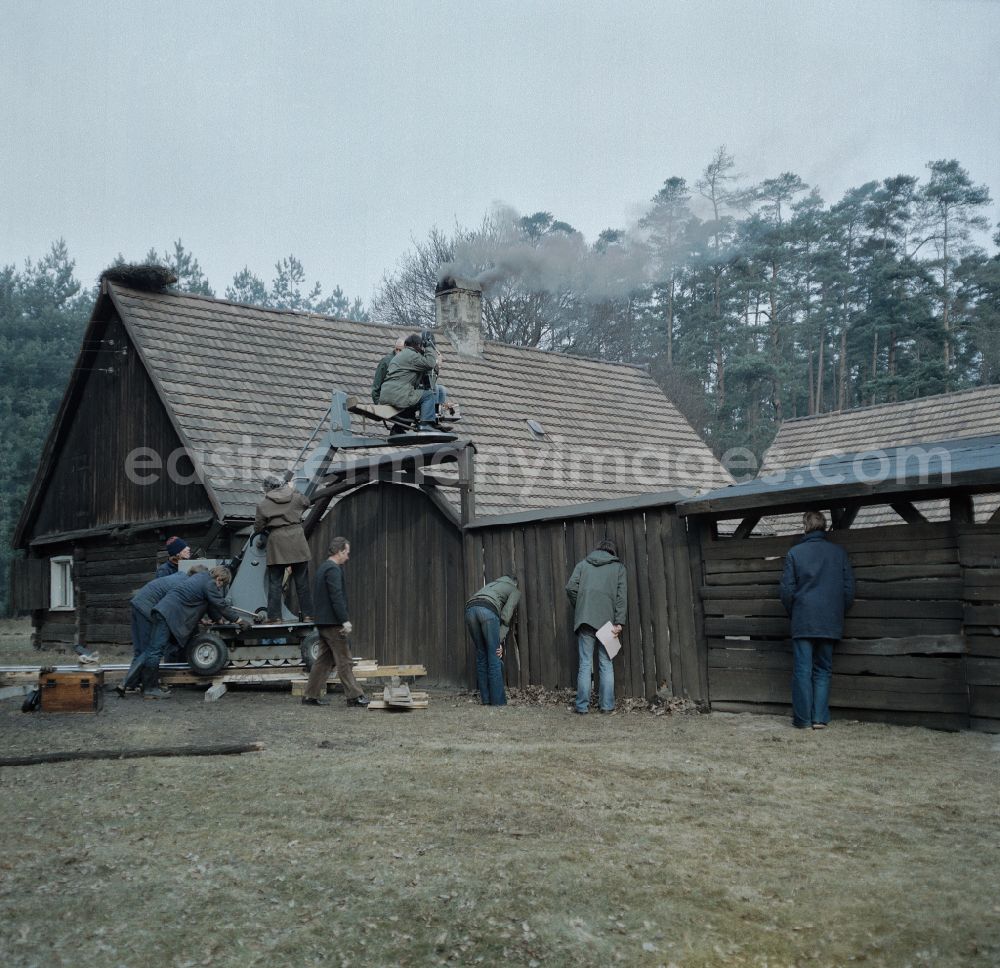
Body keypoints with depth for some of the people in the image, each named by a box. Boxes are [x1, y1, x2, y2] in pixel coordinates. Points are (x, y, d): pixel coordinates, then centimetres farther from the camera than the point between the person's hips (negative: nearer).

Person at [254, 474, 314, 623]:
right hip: (297, 544, 2)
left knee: (275, 583, 6)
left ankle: (275, 617, 5)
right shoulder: (296, 497, 3)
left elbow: (258, 527, 1)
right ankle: (307, 615, 12)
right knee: (302, 582, 10)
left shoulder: (263, 505, -4)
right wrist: (293, 490, 34)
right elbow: (306, 502, 25)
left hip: (277, 545, -2)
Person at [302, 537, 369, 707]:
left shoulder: (324, 568, 17)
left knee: (324, 660, 12)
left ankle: (311, 696, 13)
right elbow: (337, 597, -22)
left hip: (323, 622, 10)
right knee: (344, 661, -5)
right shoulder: (333, 569, -15)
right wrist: (345, 621, -22)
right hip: (332, 623, -10)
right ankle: (354, 696, -2)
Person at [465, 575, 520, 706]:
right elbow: (505, 617, 7)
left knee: (481, 656, 14)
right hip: (488, 610, -5)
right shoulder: (515, 592, 24)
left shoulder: (493, 584, 41)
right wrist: (500, 641, 4)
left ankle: (486, 699, 16)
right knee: (494, 658, 2)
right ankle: (498, 701, 3)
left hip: (470, 608, 5)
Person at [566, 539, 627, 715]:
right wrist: (619, 622, -5)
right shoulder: (618, 567, 11)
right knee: (606, 664, 7)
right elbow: (622, 596, 0)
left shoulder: (583, 564, 14)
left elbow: (570, 587, 1)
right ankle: (607, 705, 6)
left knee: (585, 664, 3)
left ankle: (582, 706, 2)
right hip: (607, 620, 0)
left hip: (585, 620, 0)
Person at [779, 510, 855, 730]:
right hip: (830, 623, 2)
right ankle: (820, 718, 5)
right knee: (823, 671, 10)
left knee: (802, 671, 3)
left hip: (803, 622, -2)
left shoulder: (794, 553, -4)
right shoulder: (839, 552, 2)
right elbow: (849, 589, 4)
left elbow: (787, 590, -2)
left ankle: (802, 718, 4)